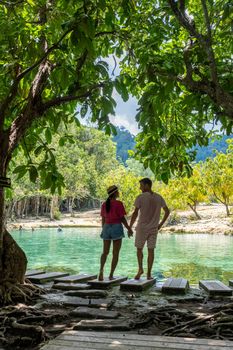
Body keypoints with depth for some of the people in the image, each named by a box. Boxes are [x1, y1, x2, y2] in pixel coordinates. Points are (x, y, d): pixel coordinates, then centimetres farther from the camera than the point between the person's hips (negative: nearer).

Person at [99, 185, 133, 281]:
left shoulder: (104, 204, 6)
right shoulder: (119, 204, -11)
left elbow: (103, 219, 11)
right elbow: (122, 219, -11)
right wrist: (129, 229, -1)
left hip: (106, 229, 5)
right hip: (117, 229, -5)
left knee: (105, 252, 12)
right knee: (115, 253, 5)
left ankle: (101, 270, -10)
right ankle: (111, 275, 2)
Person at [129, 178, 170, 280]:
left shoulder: (140, 197, -11)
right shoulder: (159, 197, 4)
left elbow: (135, 214, -13)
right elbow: (167, 211, 9)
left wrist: (130, 227, -4)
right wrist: (160, 224, 15)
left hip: (142, 228, -3)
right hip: (154, 229, 3)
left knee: (139, 248, 12)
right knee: (151, 250, 7)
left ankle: (140, 268, -1)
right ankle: (149, 274, 5)